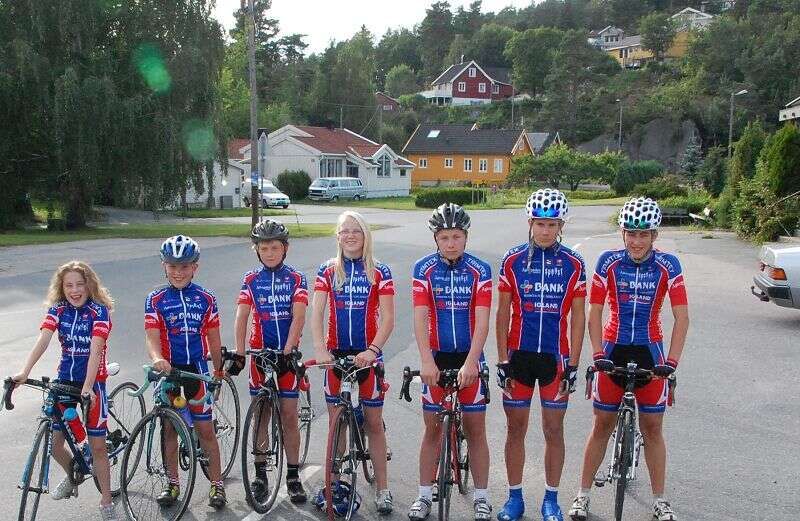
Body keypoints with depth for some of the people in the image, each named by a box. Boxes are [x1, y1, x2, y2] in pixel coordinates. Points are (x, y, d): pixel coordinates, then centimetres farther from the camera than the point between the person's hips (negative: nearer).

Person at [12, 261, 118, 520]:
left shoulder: (99, 311, -13)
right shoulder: (57, 309, -1)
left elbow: (95, 349, -24)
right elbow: (43, 340, -15)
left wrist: (88, 387, -35)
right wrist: (24, 372, -30)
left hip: (92, 381, -4)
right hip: (64, 380, 4)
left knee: (97, 445, -2)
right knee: (54, 443, 6)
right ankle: (73, 477, 38)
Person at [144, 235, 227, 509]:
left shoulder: (206, 299, 1)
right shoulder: (156, 300, -2)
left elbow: (213, 339, 7)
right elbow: (152, 336, -13)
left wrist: (219, 371, 11)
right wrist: (157, 359, -33)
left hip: (196, 369, -1)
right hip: (167, 370, 1)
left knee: (205, 429, 0)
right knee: (169, 427, 10)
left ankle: (217, 484, 12)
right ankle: (172, 483, 24)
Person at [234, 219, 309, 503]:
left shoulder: (296, 279, -2)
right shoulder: (251, 280, 2)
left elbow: (298, 317, -11)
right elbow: (242, 317, -5)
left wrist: (287, 351, -21)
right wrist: (239, 352, -16)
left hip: (287, 354, -1)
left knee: (289, 415, 1)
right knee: (261, 414, 7)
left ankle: (293, 476, 11)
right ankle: (260, 474, 17)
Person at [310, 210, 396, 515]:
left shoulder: (379, 273, -1)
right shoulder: (328, 271, 4)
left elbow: (387, 319, -5)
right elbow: (316, 314, -4)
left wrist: (372, 350, -20)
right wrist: (320, 349, -19)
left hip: (368, 354, -1)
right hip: (336, 353, 1)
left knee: (374, 423, 4)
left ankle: (382, 489, 13)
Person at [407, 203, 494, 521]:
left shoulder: (480, 270, -7)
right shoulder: (424, 269, -5)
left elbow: (481, 321, -13)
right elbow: (420, 318, -11)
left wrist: (470, 363, -23)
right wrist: (426, 361, -22)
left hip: (469, 357, 0)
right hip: (436, 356, 1)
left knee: (475, 428, 5)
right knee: (433, 427, 7)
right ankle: (424, 495, 19)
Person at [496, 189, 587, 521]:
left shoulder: (573, 264, -2)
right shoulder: (513, 260, -1)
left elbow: (577, 317, 1)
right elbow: (503, 313, 2)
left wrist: (573, 364, -3)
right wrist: (502, 360, -2)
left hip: (555, 357, 0)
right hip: (519, 355, 1)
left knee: (554, 430, 7)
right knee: (516, 428, 9)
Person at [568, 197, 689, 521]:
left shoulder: (667, 265, -8)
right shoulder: (608, 262, -7)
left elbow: (682, 316, -9)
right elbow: (595, 312, -7)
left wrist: (671, 360, -18)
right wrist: (598, 354, -17)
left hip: (649, 352, 0)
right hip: (614, 350, 0)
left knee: (652, 427, 7)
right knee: (602, 425, 7)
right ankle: (583, 495, 18)